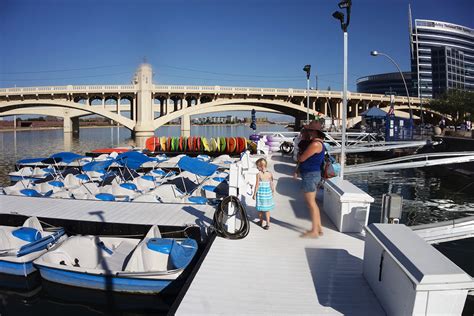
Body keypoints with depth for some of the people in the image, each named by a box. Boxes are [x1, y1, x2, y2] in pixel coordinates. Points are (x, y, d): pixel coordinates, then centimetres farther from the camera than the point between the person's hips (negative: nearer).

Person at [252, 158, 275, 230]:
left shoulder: (258, 174, -15)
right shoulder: (269, 174, -3)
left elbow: (257, 185, -12)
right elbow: (271, 184, 4)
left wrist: (254, 194, -2)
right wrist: (273, 192, 19)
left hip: (260, 192, -3)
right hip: (268, 192, 3)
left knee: (260, 209, 13)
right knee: (267, 209, 11)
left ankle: (261, 222, 29)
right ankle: (268, 224, 10)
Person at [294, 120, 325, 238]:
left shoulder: (315, 144, -20)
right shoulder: (316, 142, 14)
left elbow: (301, 158, -17)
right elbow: (307, 159, 21)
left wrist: (298, 155, 5)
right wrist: (298, 169, 14)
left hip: (310, 175, -10)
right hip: (311, 175, 10)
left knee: (311, 202, -4)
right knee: (312, 202, 15)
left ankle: (314, 231, 3)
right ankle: (319, 228, 22)